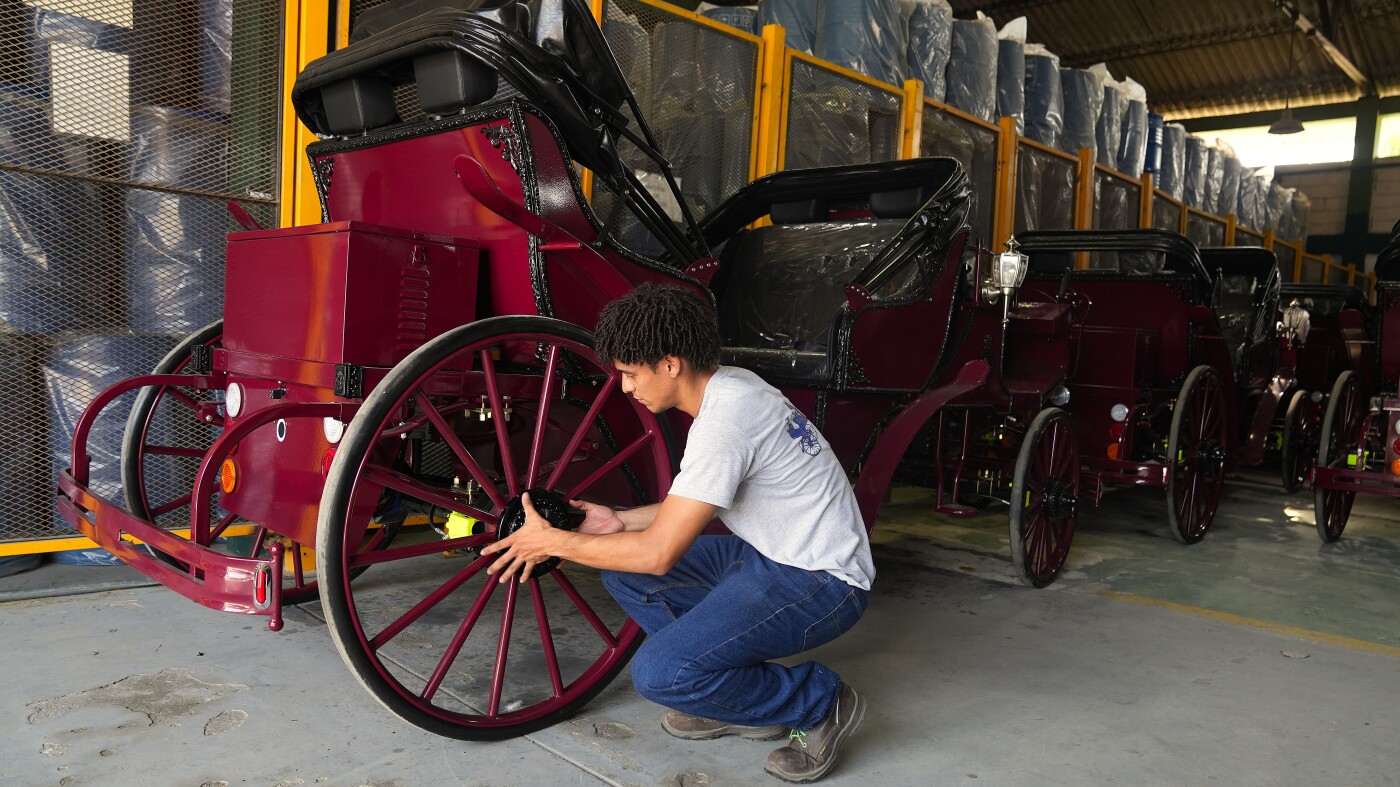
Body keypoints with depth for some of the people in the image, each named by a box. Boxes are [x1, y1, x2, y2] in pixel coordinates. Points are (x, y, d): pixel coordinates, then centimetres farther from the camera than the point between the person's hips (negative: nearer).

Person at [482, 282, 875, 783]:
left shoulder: (724, 420, -26)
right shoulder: (731, 385, 4)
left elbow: (658, 553, -24)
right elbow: (704, 503, 16)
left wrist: (553, 542, -12)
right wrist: (622, 521, 8)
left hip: (822, 583, -10)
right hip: (771, 554, 10)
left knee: (658, 672, -22)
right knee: (624, 574, 6)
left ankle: (819, 703, 0)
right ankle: (743, 702, 14)